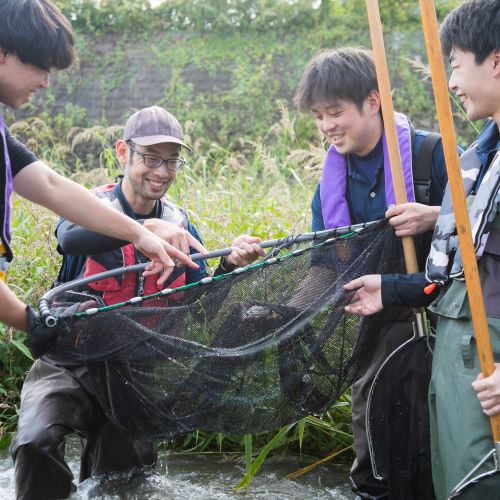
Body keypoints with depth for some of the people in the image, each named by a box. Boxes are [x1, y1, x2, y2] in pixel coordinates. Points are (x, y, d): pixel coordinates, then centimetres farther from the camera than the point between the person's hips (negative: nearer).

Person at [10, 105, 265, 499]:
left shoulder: (180, 225, 4)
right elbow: (70, 237, -33)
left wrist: (230, 264, -20)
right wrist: (148, 227, -45)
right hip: (70, 362, -3)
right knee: (36, 442, -28)